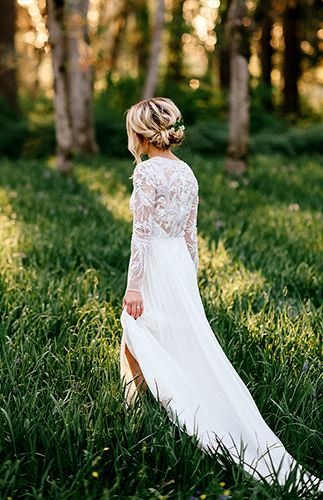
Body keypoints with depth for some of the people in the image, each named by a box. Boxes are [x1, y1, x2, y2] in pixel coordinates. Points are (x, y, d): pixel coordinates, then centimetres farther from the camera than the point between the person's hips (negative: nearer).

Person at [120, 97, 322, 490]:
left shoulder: (147, 171, -13)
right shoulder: (186, 172, 9)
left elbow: (142, 234, -17)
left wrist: (134, 286, -15)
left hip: (155, 266, -8)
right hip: (181, 263, 8)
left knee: (143, 345, 3)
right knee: (193, 346, 13)